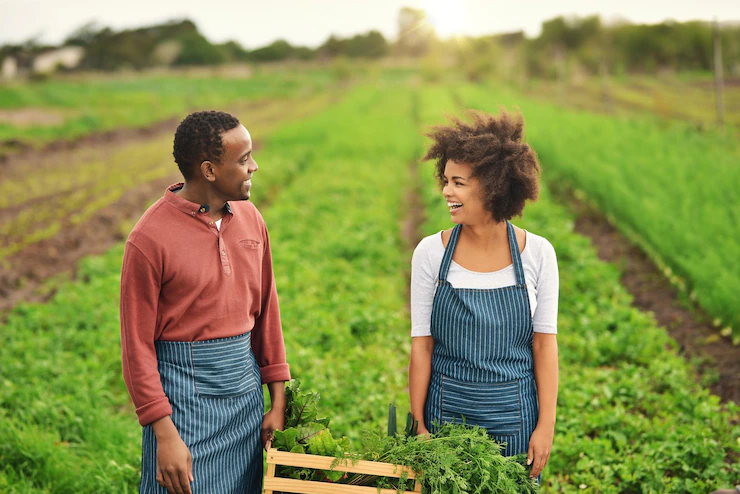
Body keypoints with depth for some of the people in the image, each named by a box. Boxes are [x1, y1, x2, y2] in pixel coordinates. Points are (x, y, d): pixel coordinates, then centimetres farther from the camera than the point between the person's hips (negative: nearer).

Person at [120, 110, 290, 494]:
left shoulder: (249, 218, 5)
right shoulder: (150, 238, -13)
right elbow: (137, 344, -10)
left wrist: (278, 401, 8)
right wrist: (164, 435, -14)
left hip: (246, 383, 6)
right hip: (185, 390, -5)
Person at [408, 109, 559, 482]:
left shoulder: (537, 253, -5)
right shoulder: (430, 253, -5)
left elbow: (544, 344, -2)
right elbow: (421, 345, -2)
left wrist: (546, 426, -4)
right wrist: (417, 424, -3)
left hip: (514, 416, 0)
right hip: (446, 413, 0)